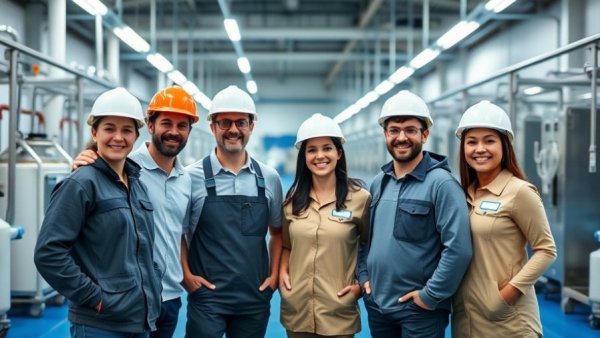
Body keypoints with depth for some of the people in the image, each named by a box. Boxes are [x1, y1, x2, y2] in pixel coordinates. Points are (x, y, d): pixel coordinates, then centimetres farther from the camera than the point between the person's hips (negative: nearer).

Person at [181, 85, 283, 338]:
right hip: (206, 297, -3)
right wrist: (186, 274, -6)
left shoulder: (269, 178, 4)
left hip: (255, 299, 3)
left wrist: (274, 274, 4)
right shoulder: (192, 177, -5)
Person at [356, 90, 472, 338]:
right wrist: (363, 276, 5)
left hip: (419, 310, -6)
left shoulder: (441, 183, -12)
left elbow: (458, 248, -19)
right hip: (376, 304, 6)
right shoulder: (378, 183, 8)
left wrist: (431, 295, -17)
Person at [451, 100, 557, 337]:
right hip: (465, 314, 6)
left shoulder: (519, 191, -11)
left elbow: (546, 251, -10)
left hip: (507, 317, -6)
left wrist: (510, 291, -17)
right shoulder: (465, 192, 7)